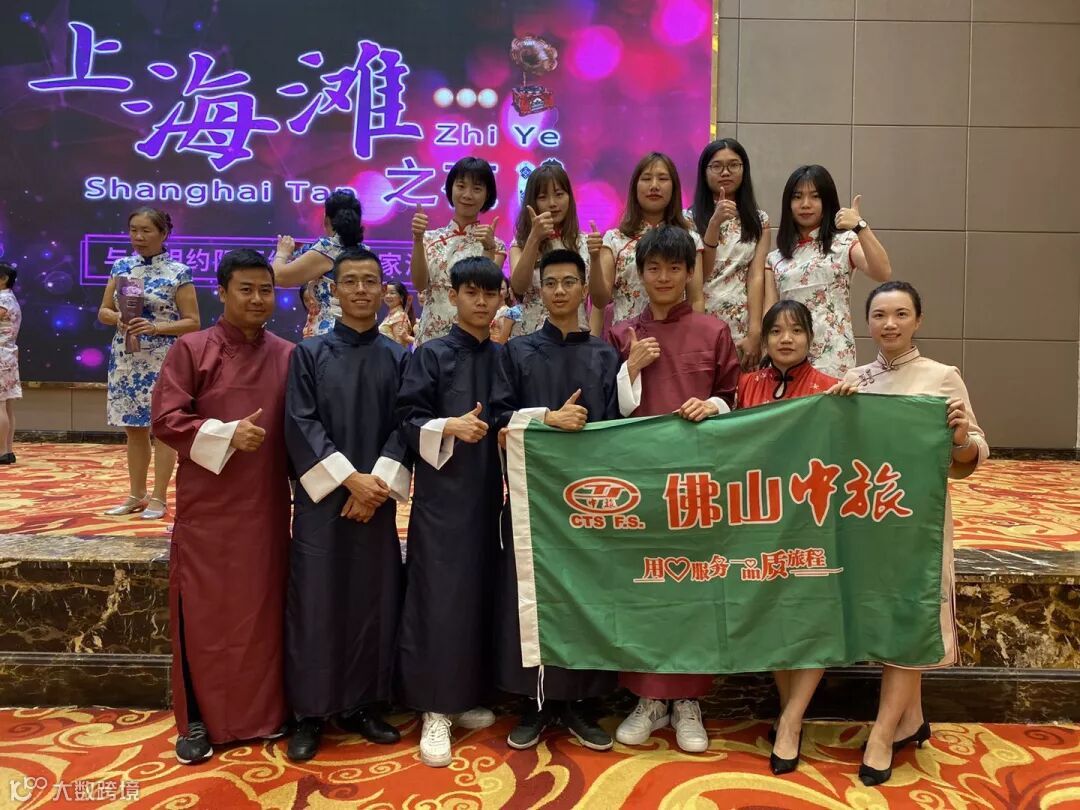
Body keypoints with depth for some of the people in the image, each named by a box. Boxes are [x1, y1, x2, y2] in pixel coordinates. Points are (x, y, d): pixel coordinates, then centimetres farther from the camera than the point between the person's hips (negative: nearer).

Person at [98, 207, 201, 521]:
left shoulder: (178, 272, -5)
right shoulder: (121, 266, 9)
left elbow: (192, 322, -6)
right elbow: (103, 311, 13)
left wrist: (155, 326, -19)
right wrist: (119, 319, -9)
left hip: (162, 361, -5)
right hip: (126, 359, 5)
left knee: (162, 427, -1)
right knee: (133, 427, 11)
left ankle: (158, 498, 8)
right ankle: (136, 495, 21)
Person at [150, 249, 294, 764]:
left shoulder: (288, 356, 6)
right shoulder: (192, 350, -2)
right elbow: (166, 419, -7)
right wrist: (226, 434, -19)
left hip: (267, 504, 3)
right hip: (207, 504, -2)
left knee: (263, 605, 9)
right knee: (205, 608, 4)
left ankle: (264, 711, 23)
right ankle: (199, 718, 18)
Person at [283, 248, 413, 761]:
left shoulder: (398, 358, 8)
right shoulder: (309, 353, 3)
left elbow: (404, 427, 2)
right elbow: (300, 424, -5)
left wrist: (379, 482, -11)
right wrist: (349, 478, -14)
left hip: (377, 497, 2)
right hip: (322, 496, -2)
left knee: (373, 602, 6)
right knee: (316, 604, 1)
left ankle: (361, 707, 20)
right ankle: (310, 714, 14)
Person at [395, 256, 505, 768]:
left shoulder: (504, 358, 12)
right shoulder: (431, 355, -2)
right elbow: (408, 421, -7)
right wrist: (450, 427, -22)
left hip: (488, 492, 5)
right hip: (442, 494, -5)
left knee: (481, 593, 9)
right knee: (440, 596, -4)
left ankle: (466, 698, 24)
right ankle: (435, 711, 7)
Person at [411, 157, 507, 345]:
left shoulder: (495, 245, 2)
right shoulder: (431, 238, 6)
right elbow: (419, 284, -7)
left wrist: (488, 249, -21)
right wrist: (418, 239, -16)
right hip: (431, 334, 1)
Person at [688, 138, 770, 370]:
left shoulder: (758, 220, 10)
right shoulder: (690, 218, 5)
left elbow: (756, 277, -1)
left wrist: (755, 333, -11)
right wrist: (715, 223, -17)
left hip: (741, 326, 1)